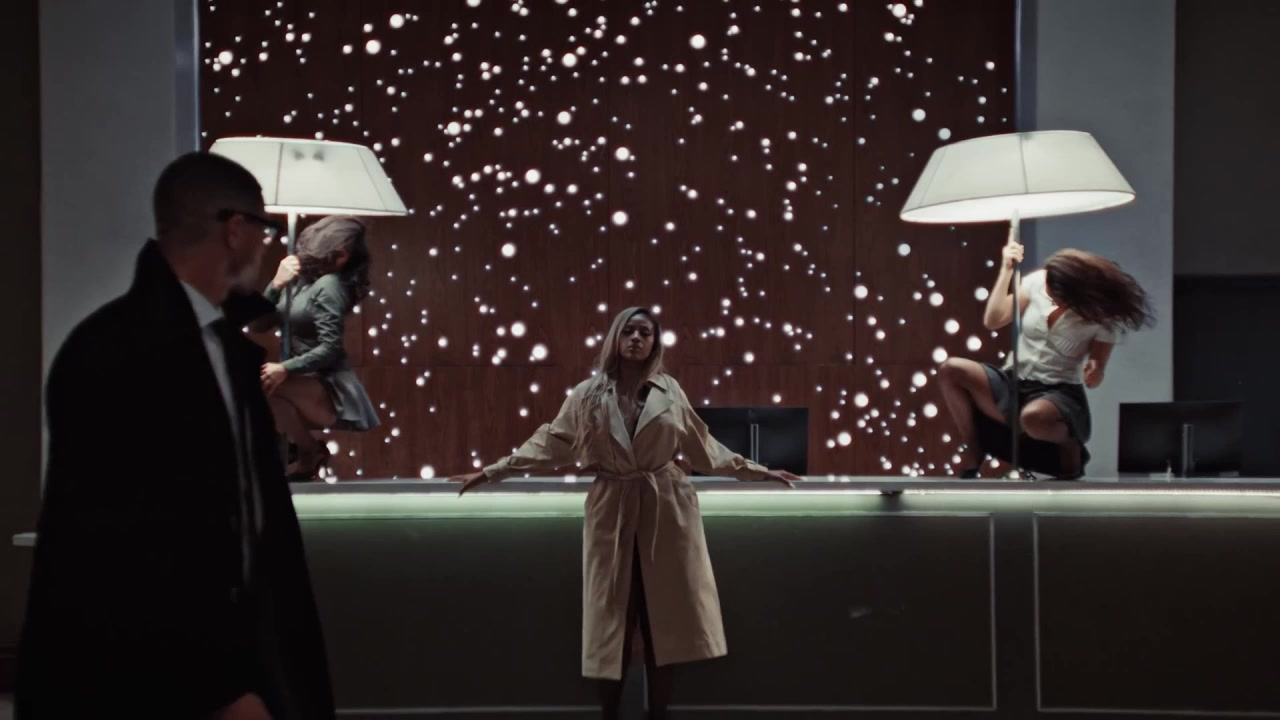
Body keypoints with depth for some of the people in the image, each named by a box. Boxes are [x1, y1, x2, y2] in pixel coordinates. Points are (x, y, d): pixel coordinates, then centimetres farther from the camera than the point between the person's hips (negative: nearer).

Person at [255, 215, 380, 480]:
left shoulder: (328, 285, -11)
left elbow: (330, 348, -19)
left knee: (266, 385, -31)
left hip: (330, 390, -8)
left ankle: (311, 453, -6)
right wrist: (277, 285, -6)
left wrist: (285, 369, -27)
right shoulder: (300, 277, 10)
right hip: (309, 385, 8)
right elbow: (259, 324, 7)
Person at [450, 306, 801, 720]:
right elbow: (549, 443, 3)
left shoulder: (670, 391, 6)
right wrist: (492, 471, -3)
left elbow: (703, 445, 11)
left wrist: (757, 471, 10)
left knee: (662, 621, 4)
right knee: (613, 621, 4)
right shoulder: (588, 394, 3)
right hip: (612, 513, 0)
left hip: (666, 511, 1)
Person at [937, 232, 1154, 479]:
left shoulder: (1102, 316, -9)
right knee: (951, 370, -23)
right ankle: (971, 458, -10)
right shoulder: (1037, 281, -4)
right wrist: (1007, 270, -10)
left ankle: (1070, 448, -4)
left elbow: (1094, 379, -2)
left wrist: (1094, 374, -27)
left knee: (1034, 417, -42)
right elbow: (993, 320, -4)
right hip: (1013, 384, 4)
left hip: (1059, 394, -4)